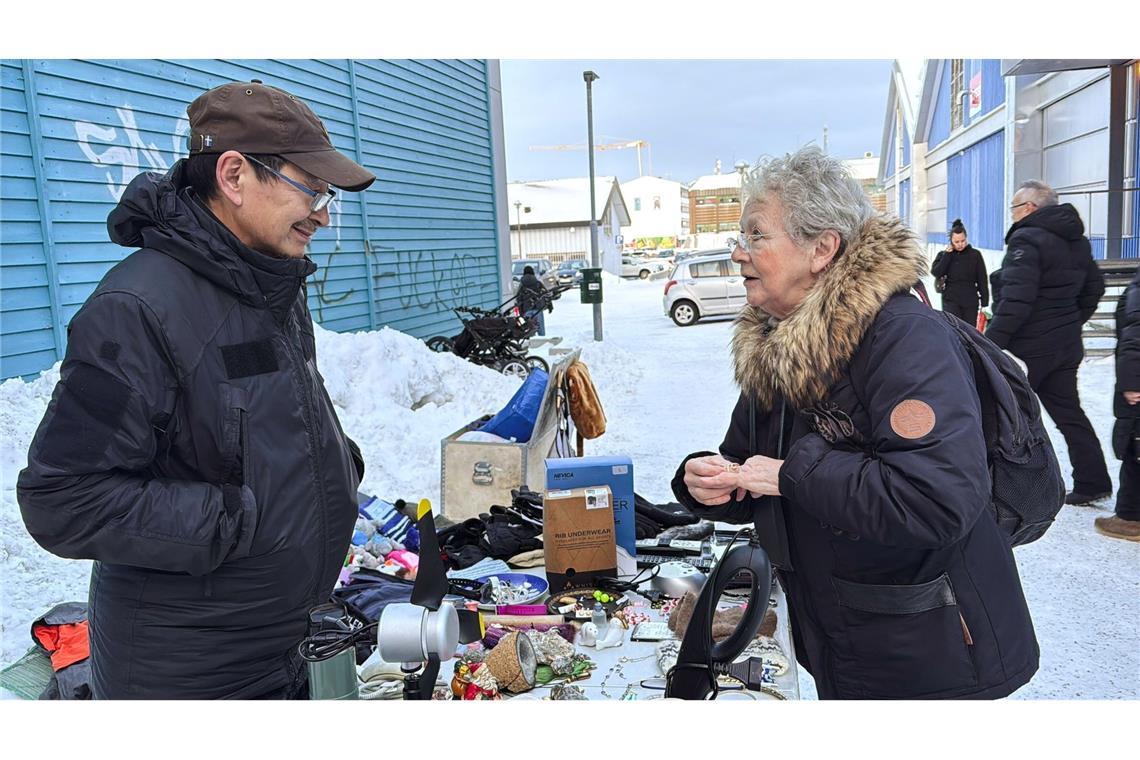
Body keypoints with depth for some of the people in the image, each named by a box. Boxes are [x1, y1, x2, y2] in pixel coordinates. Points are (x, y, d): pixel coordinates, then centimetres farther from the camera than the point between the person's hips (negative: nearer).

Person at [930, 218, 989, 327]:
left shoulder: (975, 254, 1)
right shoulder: (944, 254, 3)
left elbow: (983, 280, 2)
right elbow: (936, 272, -13)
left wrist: (984, 303, -2)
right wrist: (947, 254, -11)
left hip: (971, 301, 1)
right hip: (950, 300, -1)